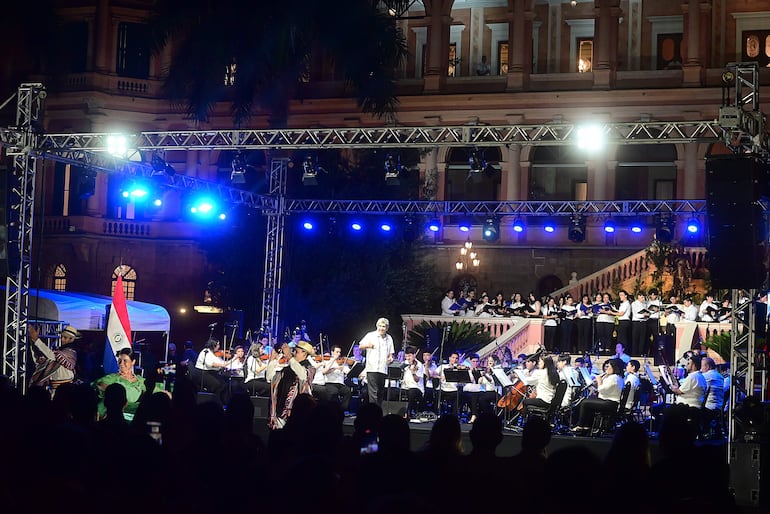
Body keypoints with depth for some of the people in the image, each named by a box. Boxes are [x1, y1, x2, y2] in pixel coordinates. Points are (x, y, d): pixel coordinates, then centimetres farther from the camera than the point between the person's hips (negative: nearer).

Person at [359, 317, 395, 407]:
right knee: (373, 393, -12)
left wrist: (390, 358, 1)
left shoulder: (389, 338, 16)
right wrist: (368, 345, -27)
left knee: (381, 393, 8)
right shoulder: (371, 335, 1)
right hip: (372, 369, -5)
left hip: (384, 369, 5)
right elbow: (361, 346, -6)